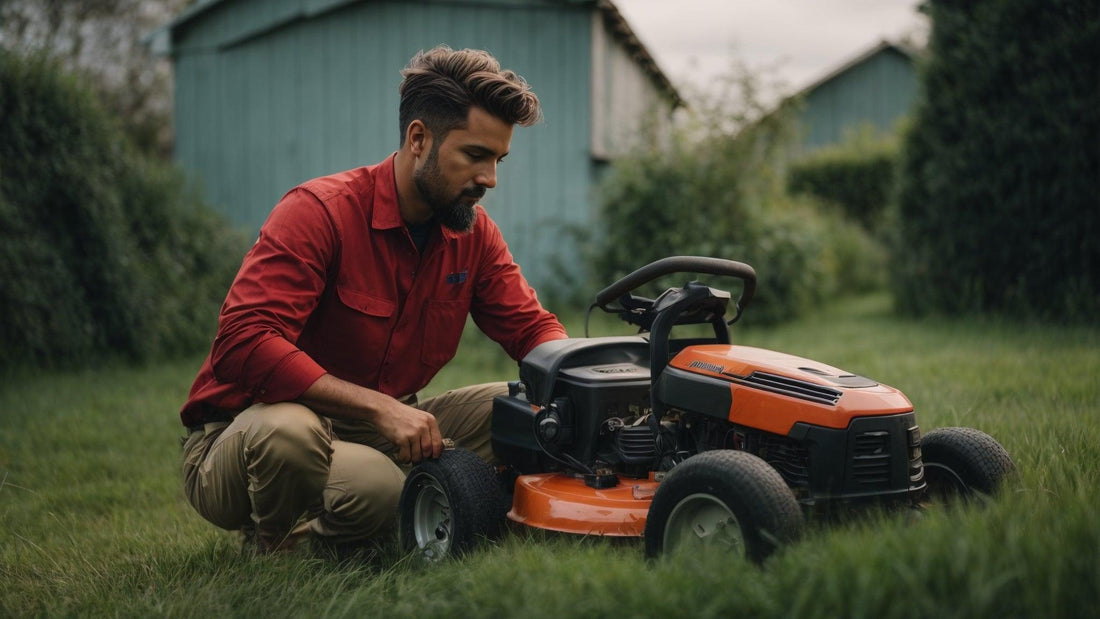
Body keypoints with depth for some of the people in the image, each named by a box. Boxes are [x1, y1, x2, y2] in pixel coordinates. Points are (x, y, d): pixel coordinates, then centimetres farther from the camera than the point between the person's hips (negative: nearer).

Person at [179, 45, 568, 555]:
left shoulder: (474, 232, 2)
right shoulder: (320, 211, -20)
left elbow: (531, 326, 9)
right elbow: (244, 342, -31)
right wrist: (380, 407, -36)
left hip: (373, 435, 7)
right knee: (287, 429, -42)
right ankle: (273, 549, -4)